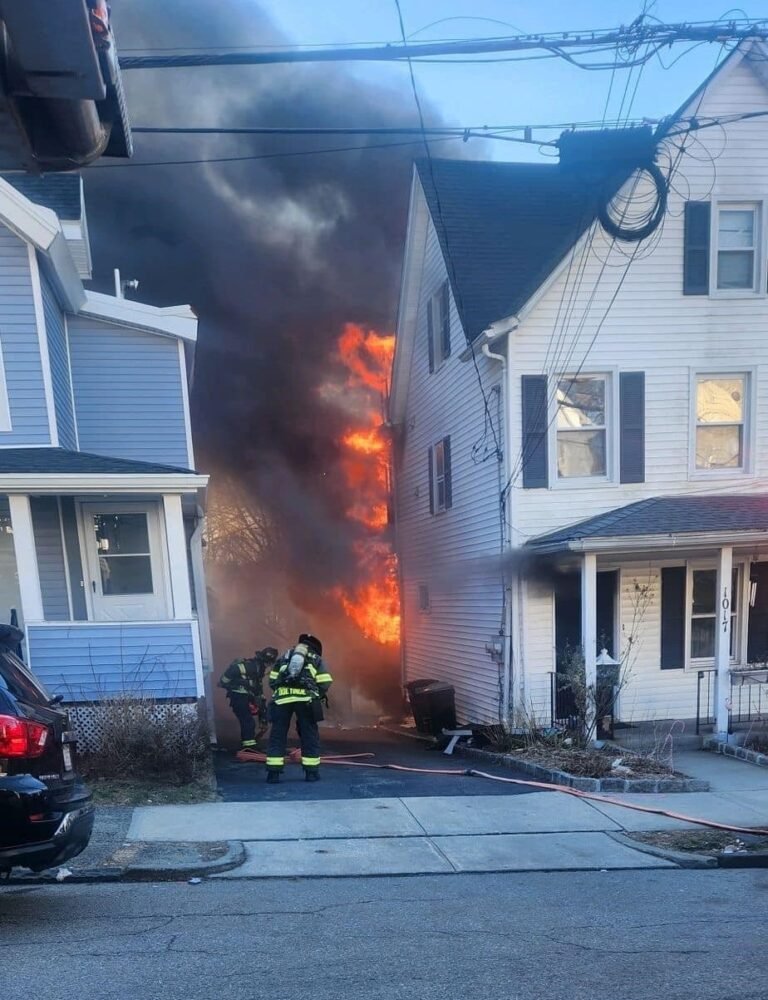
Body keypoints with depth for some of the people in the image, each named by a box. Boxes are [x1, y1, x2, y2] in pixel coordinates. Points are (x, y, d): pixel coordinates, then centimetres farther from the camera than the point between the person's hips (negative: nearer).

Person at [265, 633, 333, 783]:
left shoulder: (284, 657, 28)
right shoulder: (317, 659, 21)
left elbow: (272, 681, 20)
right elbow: (325, 684, 9)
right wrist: (316, 696, 24)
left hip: (282, 698, 2)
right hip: (305, 698, -2)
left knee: (277, 734, 8)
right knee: (309, 735, 10)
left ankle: (273, 772, 6)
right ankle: (311, 772, 11)